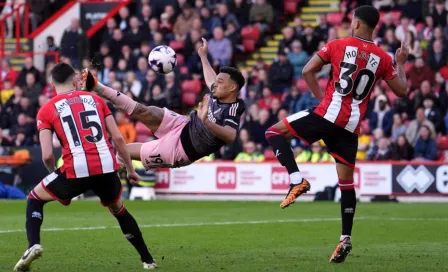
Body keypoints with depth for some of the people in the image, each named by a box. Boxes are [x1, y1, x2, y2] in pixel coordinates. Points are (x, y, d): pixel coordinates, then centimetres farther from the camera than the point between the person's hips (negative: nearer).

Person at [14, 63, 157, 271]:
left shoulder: (47, 110, 7)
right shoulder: (95, 99, 16)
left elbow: (47, 155, 0)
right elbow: (118, 138, 11)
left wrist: (61, 187, 16)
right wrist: (130, 169, 21)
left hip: (75, 170, -3)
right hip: (106, 168, 3)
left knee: (35, 199, 21)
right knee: (119, 211, 30)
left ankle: (33, 245, -1)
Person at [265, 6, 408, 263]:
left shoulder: (338, 45, 1)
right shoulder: (383, 58, 7)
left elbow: (308, 71, -3)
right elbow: (401, 90, 14)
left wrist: (321, 96, 7)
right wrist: (401, 63, 29)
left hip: (329, 114, -4)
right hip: (352, 126, 4)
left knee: (275, 132, 8)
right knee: (346, 180, 11)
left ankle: (297, 179, -10)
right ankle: (346, 238, 7)